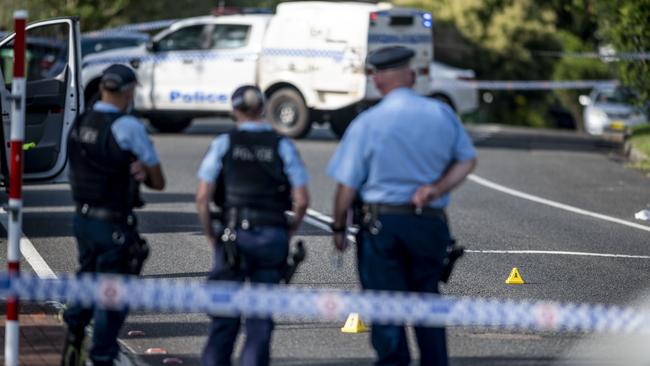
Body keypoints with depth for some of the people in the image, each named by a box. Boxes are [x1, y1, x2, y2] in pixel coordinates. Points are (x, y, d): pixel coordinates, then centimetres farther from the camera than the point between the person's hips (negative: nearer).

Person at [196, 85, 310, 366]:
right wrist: (289, 232, 12)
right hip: (272, 237, 1)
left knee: (225, 314, 8)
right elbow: (301, 200, -3)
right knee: (261, 316, 8)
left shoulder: (223, 144, -1)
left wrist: (211, 235, 7)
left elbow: (202, 198, -5)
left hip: (233, 237, -1)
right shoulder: (283, 146, 1)